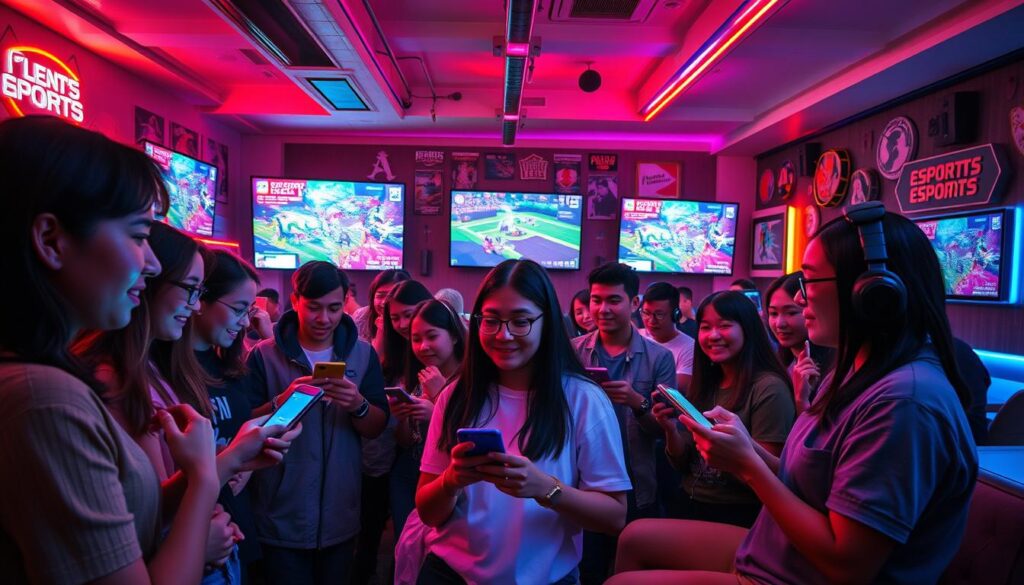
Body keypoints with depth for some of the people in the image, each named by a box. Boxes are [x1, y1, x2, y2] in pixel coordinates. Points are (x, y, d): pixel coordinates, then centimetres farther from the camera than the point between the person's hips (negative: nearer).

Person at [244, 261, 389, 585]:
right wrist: (282, 402, -26)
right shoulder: (263, 355, -7)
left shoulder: (363, 354, -1)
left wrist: (358, 405, -23)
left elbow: (377, 428, -2)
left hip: (341, 514, 3)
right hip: (281, 517, -2)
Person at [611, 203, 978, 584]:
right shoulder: (858, 372, 4)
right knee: (636, 539, 15)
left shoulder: (904, 400, -28)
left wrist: (748, 464, -21)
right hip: (777, 554, 9)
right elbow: (806, 481, 6)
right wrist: (744, 446, -9)